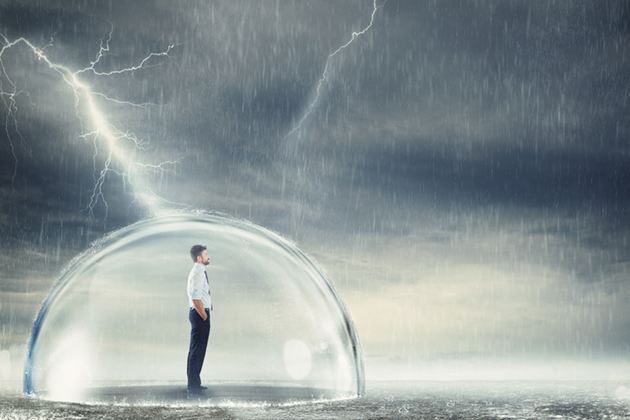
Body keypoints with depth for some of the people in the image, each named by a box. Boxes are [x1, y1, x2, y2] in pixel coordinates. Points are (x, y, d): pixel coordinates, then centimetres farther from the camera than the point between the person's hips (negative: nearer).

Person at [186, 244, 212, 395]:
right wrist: (204, 316, -16)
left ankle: (194, 383, 24)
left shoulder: (200, 272, 15)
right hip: (199, 314, -11)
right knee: (197, 350, -7)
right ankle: (193, 386, -3)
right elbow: (195, 298, -23)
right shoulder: (197, 273, -17)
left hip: (201, 314, 11)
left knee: (197, 349, 16)